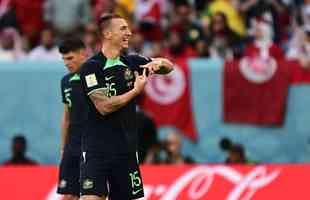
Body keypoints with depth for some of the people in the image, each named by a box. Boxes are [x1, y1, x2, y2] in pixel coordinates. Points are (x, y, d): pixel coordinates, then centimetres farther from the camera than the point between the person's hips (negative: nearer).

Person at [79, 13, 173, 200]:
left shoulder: (131, 62, 7)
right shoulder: (91, 67, -9)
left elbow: (169, 67, 16)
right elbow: (104, 107, -16)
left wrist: (159, 63, -7)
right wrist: (136, 90, -12)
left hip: (126, 148, 5)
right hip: (97, 149, -5)